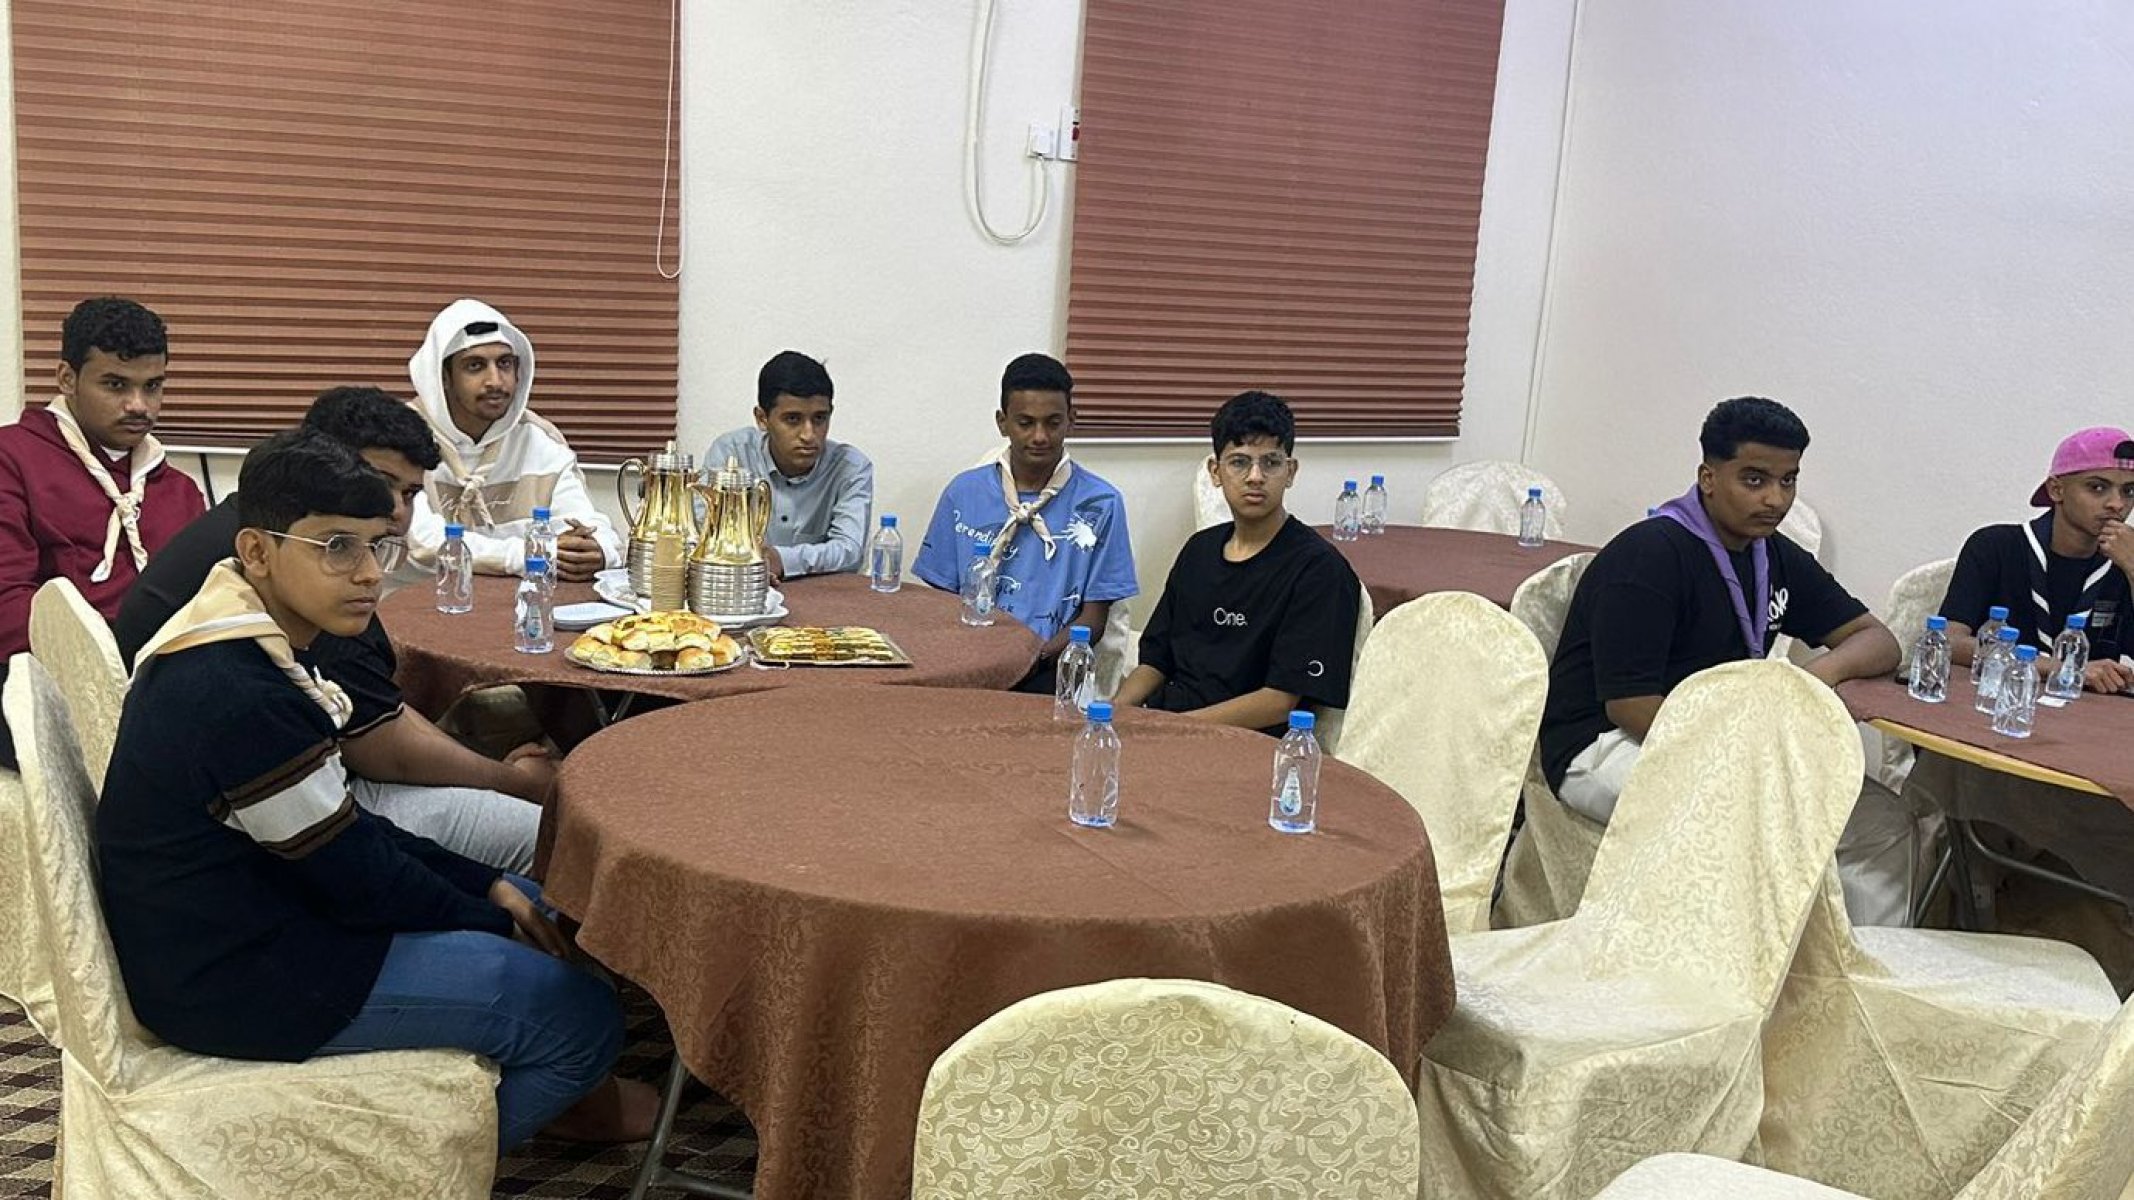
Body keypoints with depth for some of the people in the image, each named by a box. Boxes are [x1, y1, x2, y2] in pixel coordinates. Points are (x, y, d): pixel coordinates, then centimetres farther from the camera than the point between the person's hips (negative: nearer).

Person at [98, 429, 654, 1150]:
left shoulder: (239, 650, 5)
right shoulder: (241, 698, -28)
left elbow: (343, 836, 10)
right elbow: (358, 879, -19)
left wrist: (489, 886, 5)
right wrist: (493, 919, -4)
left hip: (231, 921, 11)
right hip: (232, 979, -11)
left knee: (531, 905, 19)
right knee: (583, 1016, -11)